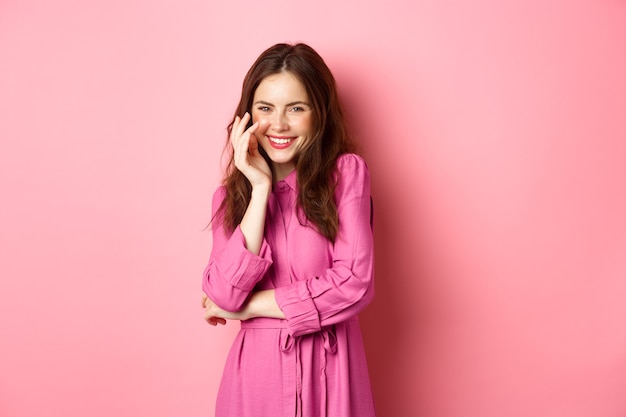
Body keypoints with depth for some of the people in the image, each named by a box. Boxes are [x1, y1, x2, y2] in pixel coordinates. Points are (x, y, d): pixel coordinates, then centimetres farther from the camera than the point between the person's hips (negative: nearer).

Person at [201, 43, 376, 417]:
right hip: (258, 363, 2)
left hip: (329, 370, -2)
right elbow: (223, 296, -12)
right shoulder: (231, 192, 2)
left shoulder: (346, 172, -7)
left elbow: (354, 284, -16)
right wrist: (261, 187, -15)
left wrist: (249, 306, -10)